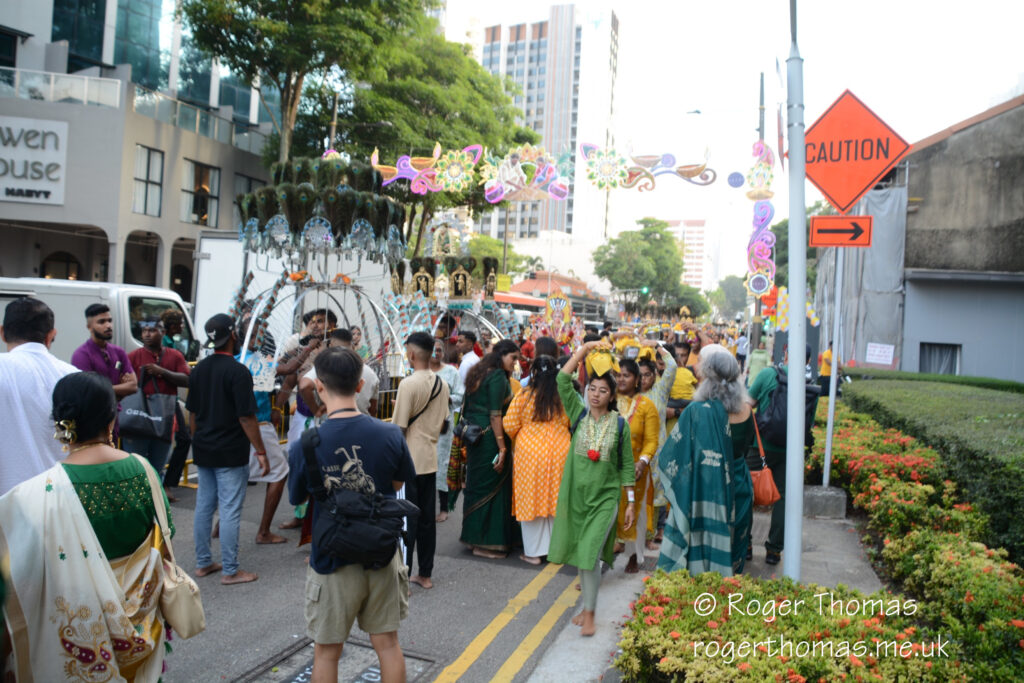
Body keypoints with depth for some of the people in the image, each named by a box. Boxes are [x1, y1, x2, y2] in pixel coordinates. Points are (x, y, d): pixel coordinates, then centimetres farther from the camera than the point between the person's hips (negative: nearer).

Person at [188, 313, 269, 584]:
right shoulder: (237, 371, -16)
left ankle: (203, 563, 26)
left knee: (204, 506, 15)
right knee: (230, 511, -1)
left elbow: (192, 413, 13)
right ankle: (230, 571, 7)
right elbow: (247, 418, -18)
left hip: (203, 450, 8)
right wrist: (261, 452, -12)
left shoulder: (199, 369, 7)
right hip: (231, 453, -8)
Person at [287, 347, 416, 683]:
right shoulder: (390, 434, -14)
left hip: (334, 561, -2)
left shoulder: (304, 447, -20)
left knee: (326, 652, 18)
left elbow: (298, 499, -2)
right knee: (387, 643, 18)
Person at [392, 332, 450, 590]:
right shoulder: (442, 384, 6)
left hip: (409, 461, -7)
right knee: (427, 518, 14)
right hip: (430, 460, 7)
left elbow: (399, 428, -14)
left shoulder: (408, 384, -16)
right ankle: (425, 574, 23)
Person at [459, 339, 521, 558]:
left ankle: (474, 535, 26)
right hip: (490, 439, -9)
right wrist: (502, 448, -19)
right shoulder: (498, 376, -15)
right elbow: (495, 415, -20)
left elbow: (466, 407, 17)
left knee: (477, 486, 16)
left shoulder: (479, 373, 13)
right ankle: (485, 543, 7)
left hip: (474, 438, 9)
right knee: (491, 487, -1)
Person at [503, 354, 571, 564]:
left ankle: (534, 551, 15)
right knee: (556, 500, 14)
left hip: (529, 453, -2)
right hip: (559, 453, 2)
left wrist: (517, 440, 15)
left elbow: (510, 425, -6)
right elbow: (571, 424, 5)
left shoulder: (524, 396, -9)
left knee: (531, 500, 8)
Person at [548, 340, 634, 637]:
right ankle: (587, 604, 31)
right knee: (580, 553, 12)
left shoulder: (620, 425, -3)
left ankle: (589, 614, 7)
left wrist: (631, 502, 1)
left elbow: (626, 466, 1)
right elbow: (563, 380, -11)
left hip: (605, 498, -2)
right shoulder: (579, 414, 0)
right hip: (575, 494, 3)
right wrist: (584, 349, -13)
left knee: (590, 554, -8)